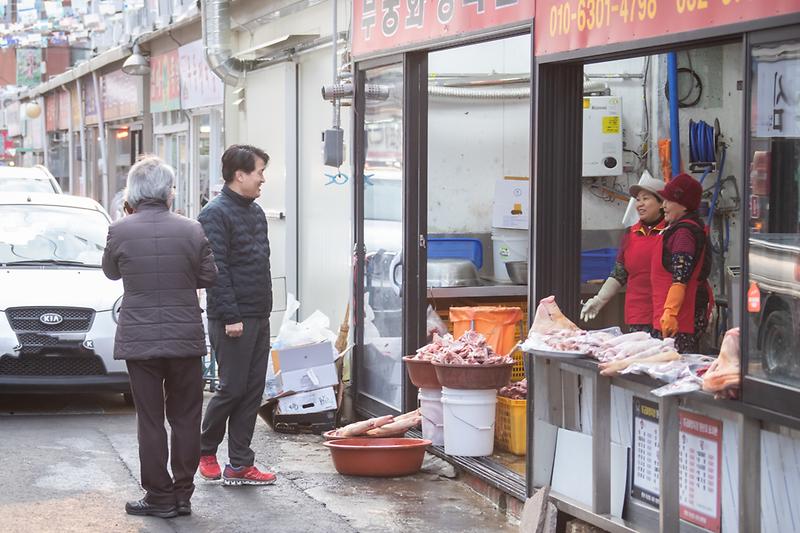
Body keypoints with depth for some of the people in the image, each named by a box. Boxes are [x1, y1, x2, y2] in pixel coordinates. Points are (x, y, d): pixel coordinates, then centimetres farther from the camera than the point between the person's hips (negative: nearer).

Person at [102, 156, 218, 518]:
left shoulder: (120, 232, -9)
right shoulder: (191, 231, -6)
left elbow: (111, 272, 9)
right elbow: (208, 277, 5)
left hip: (140, 340, -1)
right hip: (186, 338, 1)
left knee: (150, 421, 6)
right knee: (186, 418, 11)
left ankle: (160, 497, 8)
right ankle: (183, 495, 16)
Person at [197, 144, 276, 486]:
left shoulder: (255, 212, 16)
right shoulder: (216, 214, -11)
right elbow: (217, 270, -17)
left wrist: (265, 309, 17)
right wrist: (231, 316, -20)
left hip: (259, 317, 8)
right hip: (232, 319, -8)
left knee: (252, 392, 7)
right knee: (232, 389, -2)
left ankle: (239, 465, 11)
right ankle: (206, 450, 19)